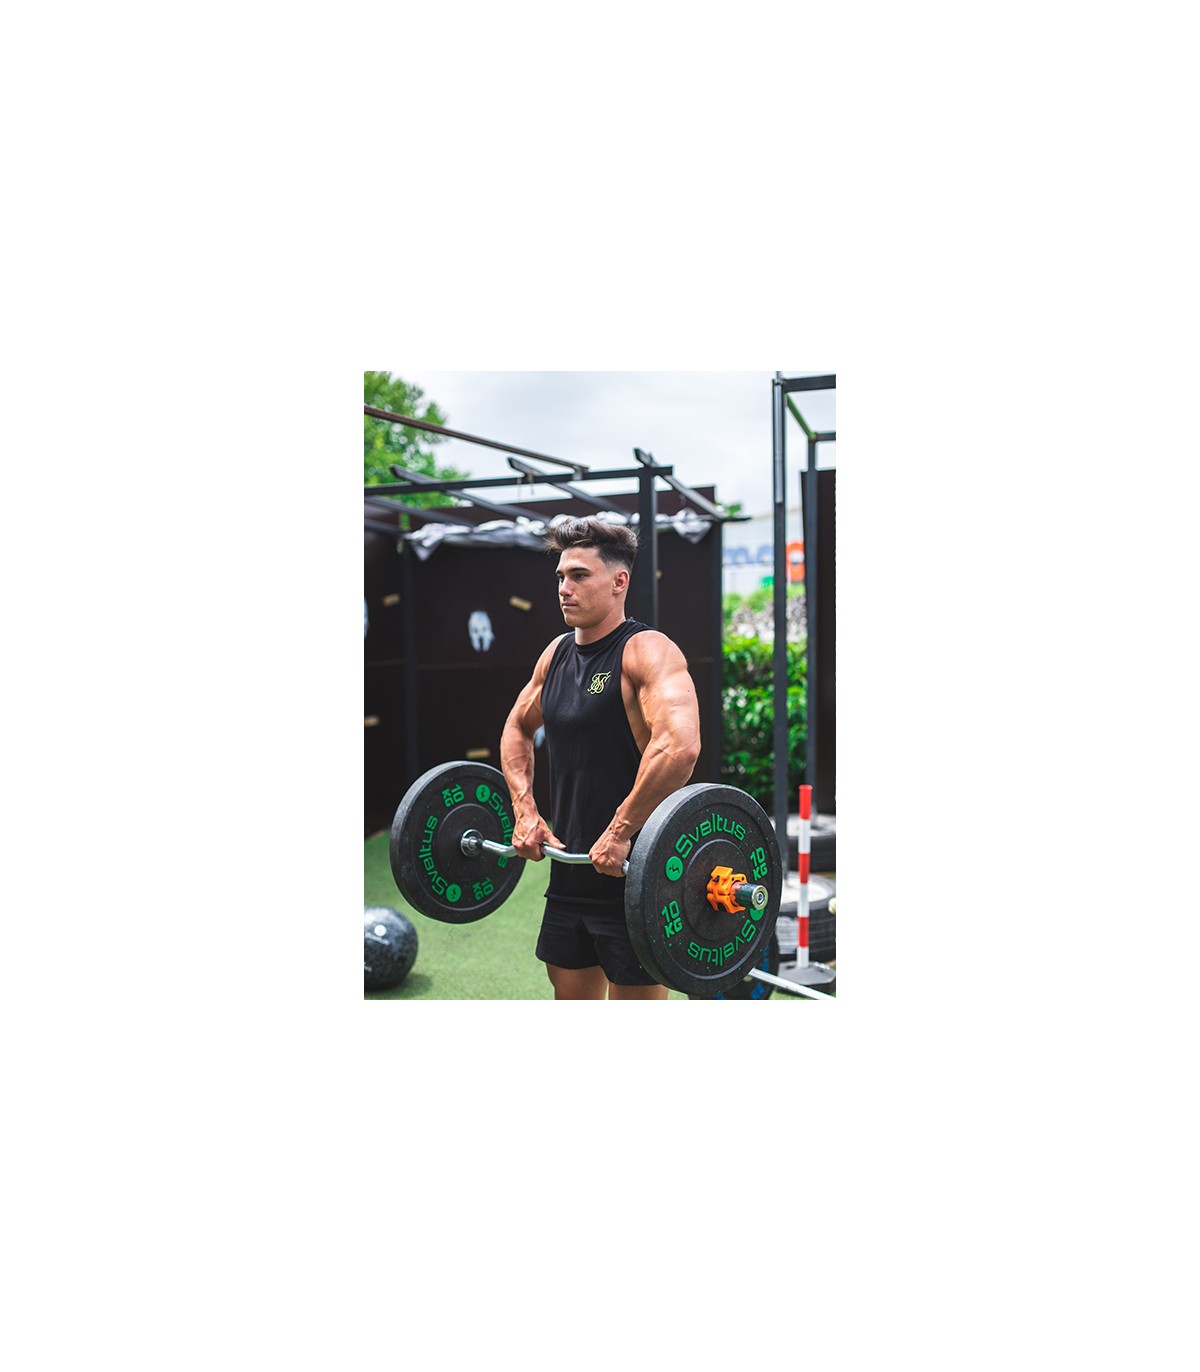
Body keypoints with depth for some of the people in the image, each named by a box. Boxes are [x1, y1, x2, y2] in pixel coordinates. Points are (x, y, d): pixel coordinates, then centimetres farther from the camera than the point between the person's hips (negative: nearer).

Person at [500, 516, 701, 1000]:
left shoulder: (646, 652, -16)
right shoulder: (557, 653, 8)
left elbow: (680, 745, -32)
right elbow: (517, 727, 22)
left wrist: (621, 833, -26)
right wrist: (525, 810, 9)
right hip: (570, 869, 8)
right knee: (571, 998, 18)